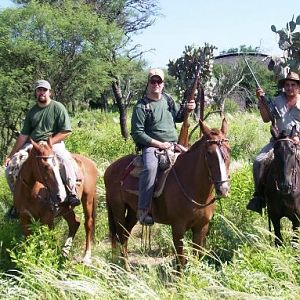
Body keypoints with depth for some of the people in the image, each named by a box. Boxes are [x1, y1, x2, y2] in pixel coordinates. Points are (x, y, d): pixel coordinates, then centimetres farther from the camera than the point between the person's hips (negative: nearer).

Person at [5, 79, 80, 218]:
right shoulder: (32, 111, 12)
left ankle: (72, 192, -30)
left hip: (54, 143, -5)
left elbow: (65, 131, -8)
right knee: (9, 168, -6)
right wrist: (11, 155, 10)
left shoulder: (58, 107, -2)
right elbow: (23, 135, 14)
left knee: (66, 159, -38)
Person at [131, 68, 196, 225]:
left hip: (173, 145, 7)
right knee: (150, 167, -34)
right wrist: (159, 144, -14)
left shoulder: (167, 99, 15)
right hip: (152, 146, -7)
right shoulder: (141, 106, -4)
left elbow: (178, 117, 29)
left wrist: (187, 110, 6)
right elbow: (137, 133, -7)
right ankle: (142, 210, -33)